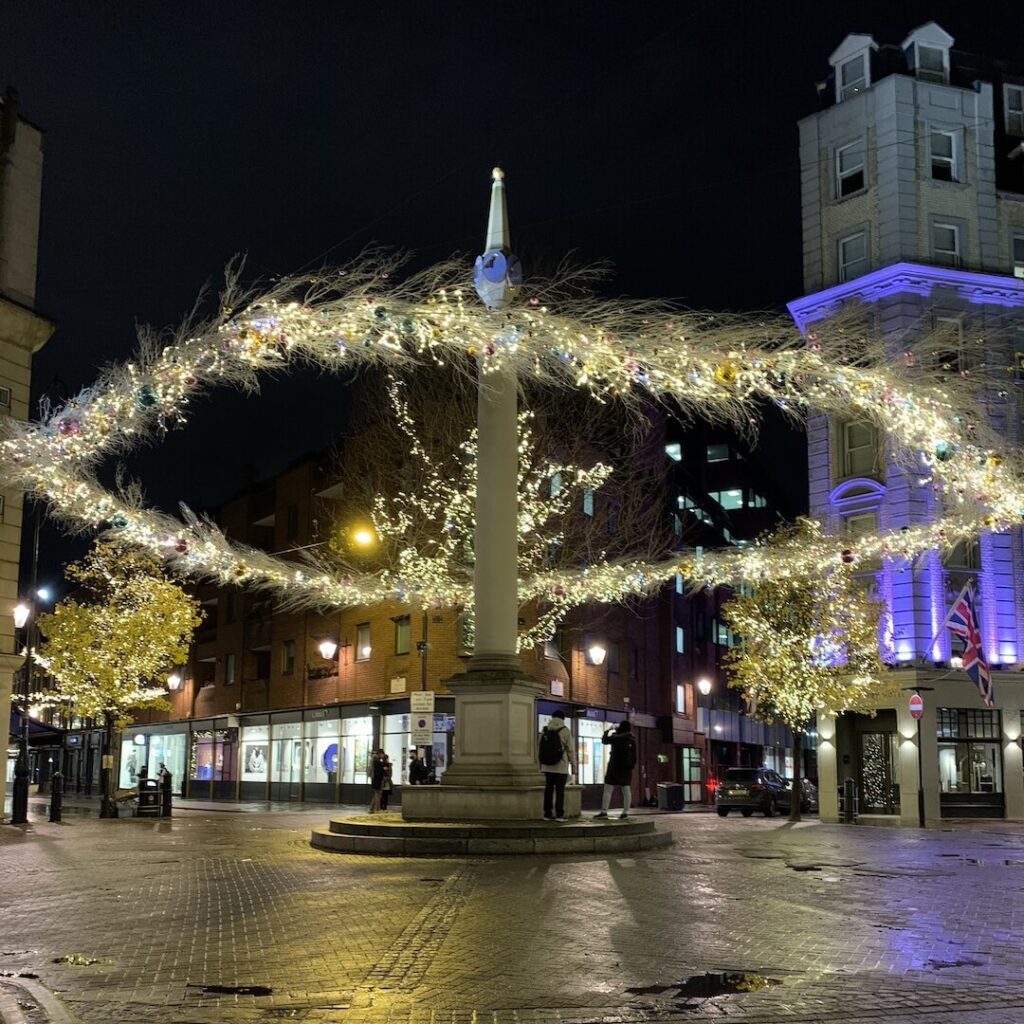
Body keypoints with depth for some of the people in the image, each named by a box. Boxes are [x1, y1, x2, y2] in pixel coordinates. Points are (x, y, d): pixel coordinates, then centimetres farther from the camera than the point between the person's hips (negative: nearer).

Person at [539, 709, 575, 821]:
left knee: (549, 789, 9)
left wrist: (541, 764, 15)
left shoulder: (545, 731, 7)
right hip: (561, 766, -4)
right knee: (560, 790, -2)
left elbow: (541, 748, 9)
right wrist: (573, 765, 0)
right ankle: (559, 814, -5)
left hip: (547, 766, 4)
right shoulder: (565, 731, -6)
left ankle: (547, 813, 9)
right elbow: (570, 750, -7)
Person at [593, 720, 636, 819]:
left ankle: (604, 811, -8)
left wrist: (608, 731, 21)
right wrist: (632, 766, 15)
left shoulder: (615, 738, -9)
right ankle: (625, 812, 3)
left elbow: (604, 740, 7)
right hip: (627, 769, 5)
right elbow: (634, 756, 7)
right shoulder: (632, 741, 4)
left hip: (614, 767, -5)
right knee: (626, 790, 5)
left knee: (607, 790, -3)